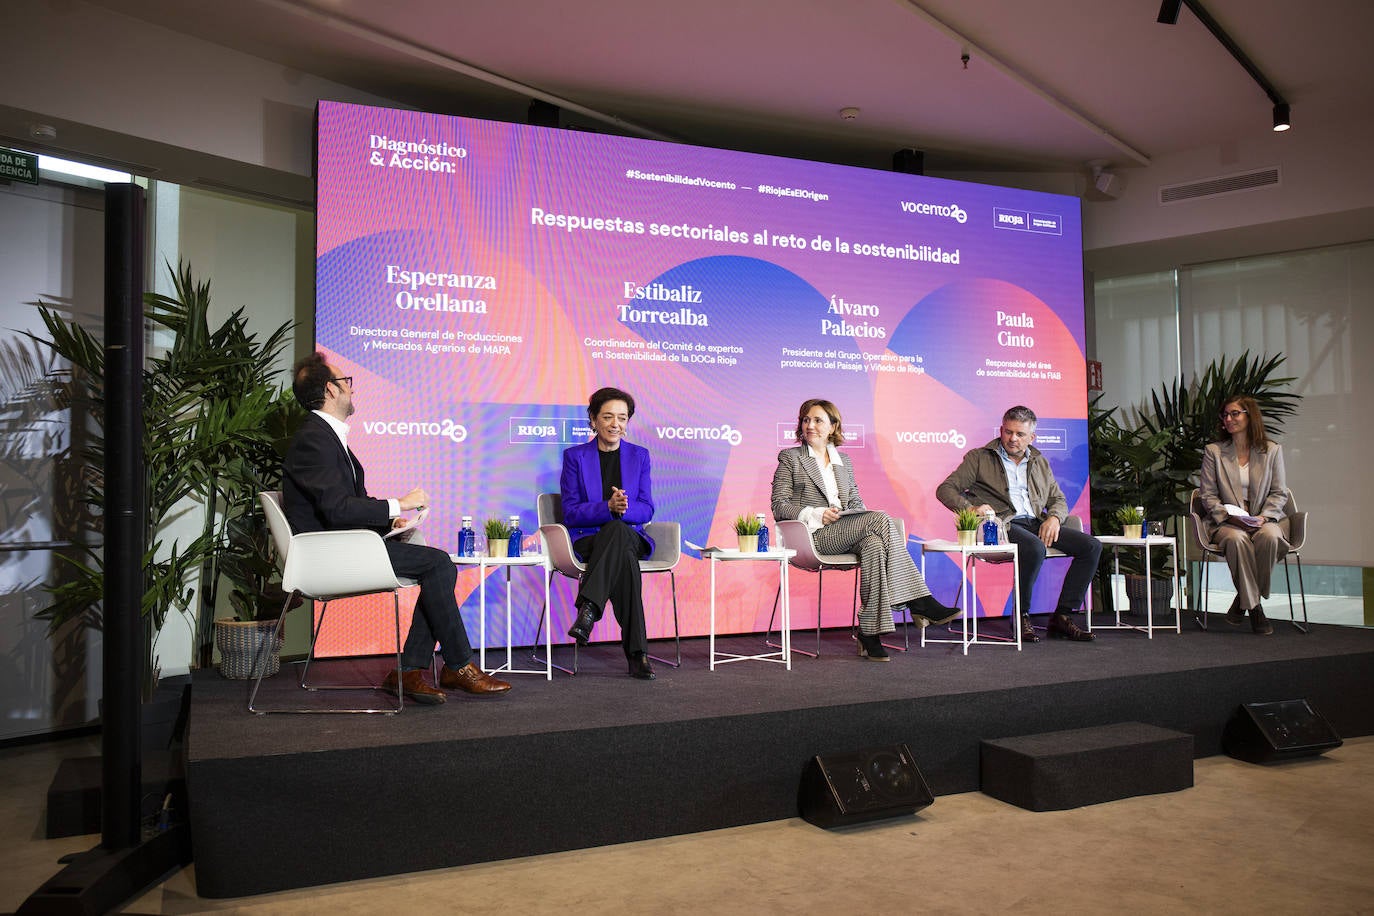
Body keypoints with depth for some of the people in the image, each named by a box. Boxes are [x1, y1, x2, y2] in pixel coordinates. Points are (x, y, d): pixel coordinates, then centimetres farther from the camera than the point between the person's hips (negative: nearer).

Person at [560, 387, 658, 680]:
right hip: (587, 540, -1)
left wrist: (624, 508, -18)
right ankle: (636, 653, -42)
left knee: (618, 531, -39)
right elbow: (570, 512, -1)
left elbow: (646, 510, 6)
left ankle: (589, 608, -44)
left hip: (629, 537, 2)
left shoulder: (639, 456, 13)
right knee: (624, 557, -38)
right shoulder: (575, 456, 7)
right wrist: (608, 507, -19)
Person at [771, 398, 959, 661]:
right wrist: (817, 515, -14)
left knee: (874, 544, -34)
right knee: (881, 519, -29)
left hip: (847, 532, 5)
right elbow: (779, 506, 1)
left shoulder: (843, 460, 25)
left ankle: (870, 633, -34)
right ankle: (919, 601, -28)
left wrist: (866, 519, -3)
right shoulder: (790, 458, 10)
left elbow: (856, 500, 22)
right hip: (813, 535, -5)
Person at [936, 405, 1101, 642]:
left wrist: (1054, 518, -1)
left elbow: (1058, 498, 24)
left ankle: (1061, 616, -9)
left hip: (1036, 524, 6)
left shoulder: (1039, 462, 24)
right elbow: (945, 489, 1)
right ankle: (1021, 617, -18)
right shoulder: (979, 458, 8)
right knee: (1035, 548, -36)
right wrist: (971, 509, -19)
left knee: (1092, 546, -12)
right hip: (1002, 524, -6)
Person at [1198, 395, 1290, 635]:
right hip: (1226, 522, -1)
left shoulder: (1272, 450, 10)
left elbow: (1279, 493, 7)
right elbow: (1208, 495, 3)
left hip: (1265, 520, 1)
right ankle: (1254, 607, -23)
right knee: (1237, 539, -36)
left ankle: (1243, 600, -15)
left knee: (1269, 536, -34)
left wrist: (1263, 517, -11)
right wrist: (1228, 517, -13)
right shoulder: (1213, 451, 8)